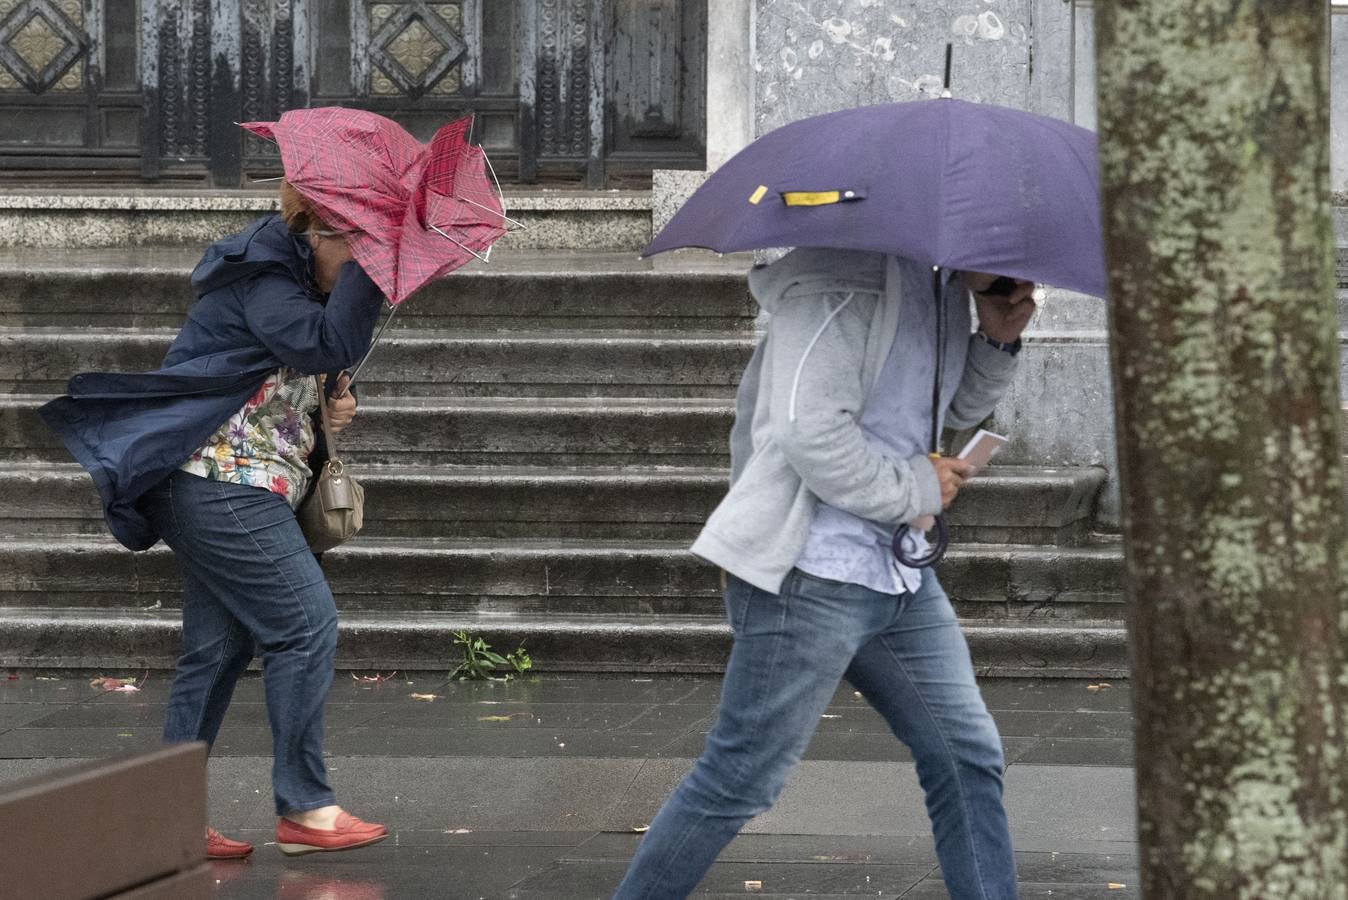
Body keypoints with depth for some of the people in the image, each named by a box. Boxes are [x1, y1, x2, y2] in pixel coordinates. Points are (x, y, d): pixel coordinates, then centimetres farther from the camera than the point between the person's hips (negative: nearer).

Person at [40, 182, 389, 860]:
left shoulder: (287, 280, 19)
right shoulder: (262, 279, -12)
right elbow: (329, 345, -28)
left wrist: (331, 405, 8)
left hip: (215, 491, 11)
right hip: (226, 486, -11)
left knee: (219, 647, 9)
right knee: (305, 625, -9)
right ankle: (304, 810, -6)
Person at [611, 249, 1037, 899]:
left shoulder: (945, 289, 10)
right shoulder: (847, 283, -21)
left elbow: (953, 409, 24)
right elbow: (810, 433, -29)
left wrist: (997, 340, 4)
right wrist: (913, 488, -16)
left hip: (899, 572, 9)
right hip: (813, 577, -9)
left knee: (967, 755, 10)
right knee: (740, 780, -3)